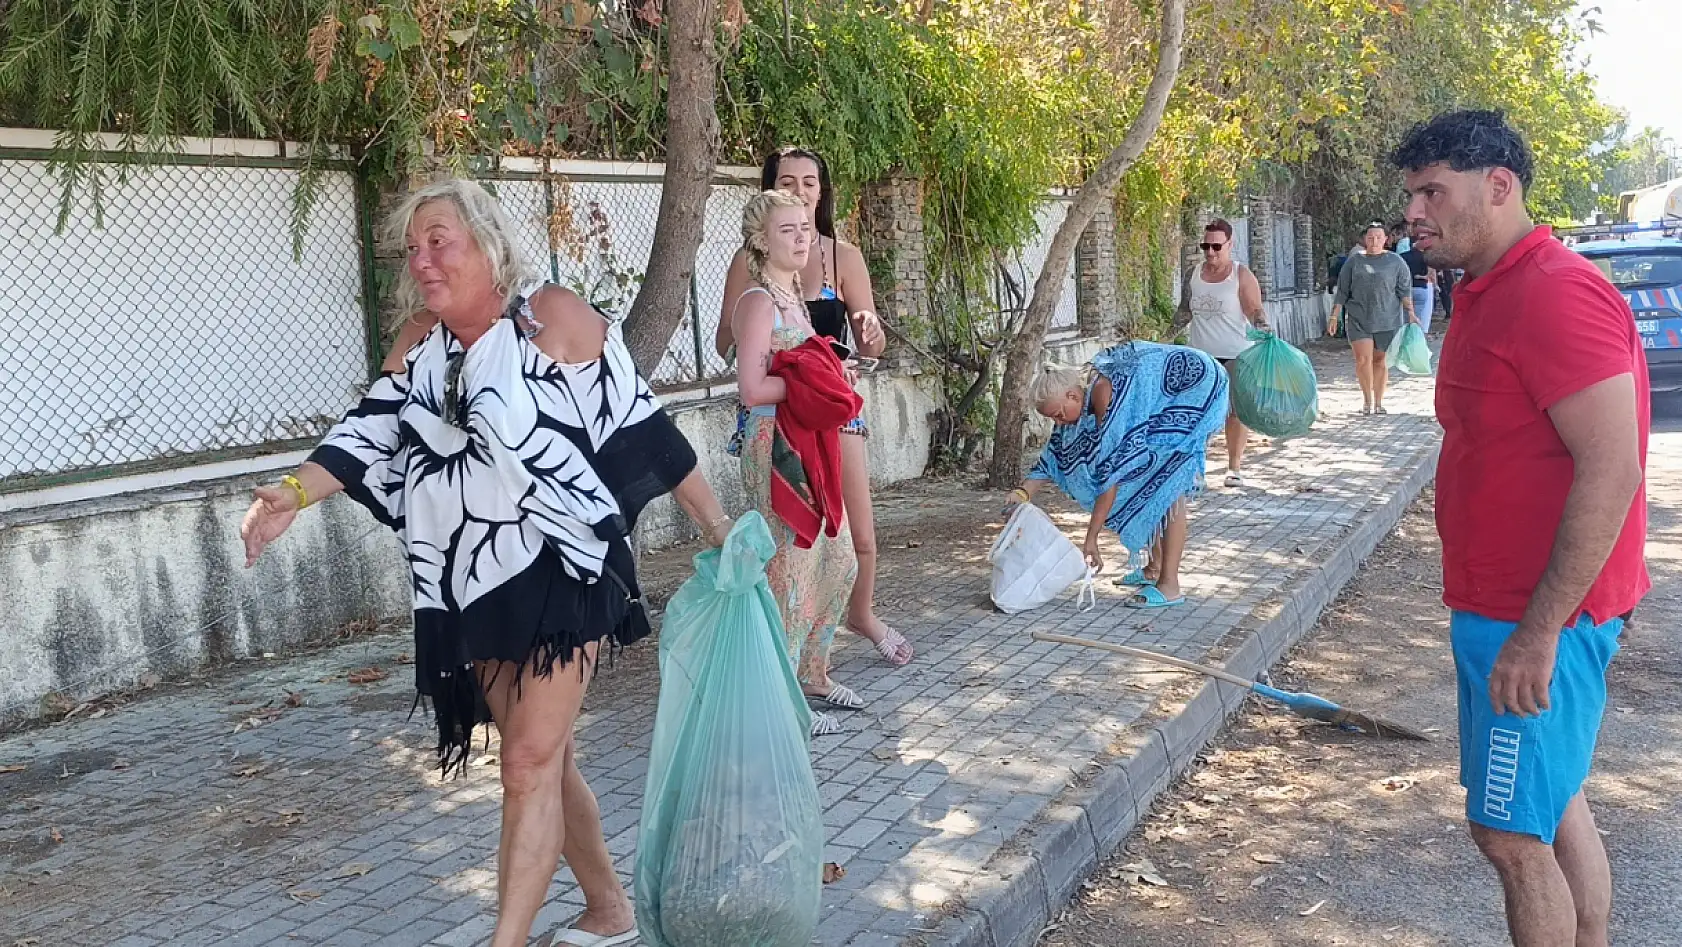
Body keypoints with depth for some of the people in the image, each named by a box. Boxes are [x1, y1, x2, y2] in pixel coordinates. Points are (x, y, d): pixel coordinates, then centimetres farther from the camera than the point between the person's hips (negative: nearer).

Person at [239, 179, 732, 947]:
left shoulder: (553, 317, -11)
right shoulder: (418, 341, 7)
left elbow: (640, 423, -9)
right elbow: (369, 433, 1)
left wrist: (712, 520, -6)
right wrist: (295, 492, -17)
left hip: (562, 573, -6)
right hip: (474, 589, 7)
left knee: (529, 764, -7)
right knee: (545, 761, 16)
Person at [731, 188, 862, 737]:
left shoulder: (793, 295, 14)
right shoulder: (758, 300, -14)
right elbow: (751, 389, -21)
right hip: (775, 448, -10)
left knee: (839, 563, 16)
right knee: (790, 571, -3)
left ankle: (813, 672, 32)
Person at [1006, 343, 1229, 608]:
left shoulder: (1107, 397, -34)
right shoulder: (1081, 393, -7)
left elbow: (1110, 473, -34)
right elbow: (1057, 452, 0)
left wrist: (1091, 538, -32)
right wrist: (1024, 492, -15)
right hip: (1164, 400, 9)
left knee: (1168, 486, -15)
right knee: (1142, 480, 9)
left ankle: (1169, 586, -14)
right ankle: (1156, 568, 21)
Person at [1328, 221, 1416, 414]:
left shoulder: (1395, 262, 5)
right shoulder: (1354, 262, 7)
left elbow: (1405, 290, 5)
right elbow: (1342, 292, 9)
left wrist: (1410, 313, -4)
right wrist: (1334, 317, 6)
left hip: (1387, 320, 0)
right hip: (1359, 320, 0)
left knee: (1380, 361, 6)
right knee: (1363, 359, -11)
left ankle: (1378, 402, 17)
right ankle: (1367, 399, 5)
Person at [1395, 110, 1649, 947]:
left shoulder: (1555, 295, -19)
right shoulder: (1492, 296, 12)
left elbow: (1611, 472, -25)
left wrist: (1537, 633, -24)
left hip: (1536, 619, -10)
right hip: (1505, 606, 10)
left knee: (1510, 830, -2)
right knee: (1555, 809, 19)